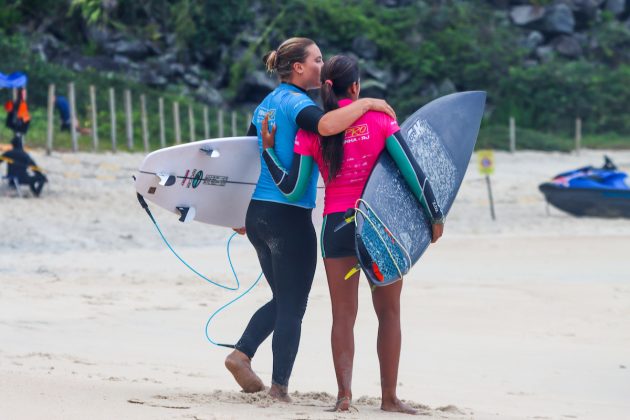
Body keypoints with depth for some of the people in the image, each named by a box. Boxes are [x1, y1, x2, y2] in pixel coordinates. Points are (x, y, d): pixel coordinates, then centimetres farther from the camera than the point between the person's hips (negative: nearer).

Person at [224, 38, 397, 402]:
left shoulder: (268, 104, 15)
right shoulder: (295, 101, -12)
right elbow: (326, 125, -35)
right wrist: (367, 104, -22)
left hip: (258, 211, 9)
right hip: (289, 215, -9)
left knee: (282, 299, 19)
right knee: (292, 306, 0)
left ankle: (242, 354, 4)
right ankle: (280, 386, 1)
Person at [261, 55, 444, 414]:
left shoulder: (311, 129, 0)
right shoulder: (377, 117, -2)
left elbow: (292, 189, -2)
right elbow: (412, 169, -6)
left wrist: (268, 149, 7)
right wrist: (435, 214, 0)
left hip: (337, 224, 1)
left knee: (344, 314, 6)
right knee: (389, 311, 7)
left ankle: (345, 393, -5)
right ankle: (389, 396, 7)